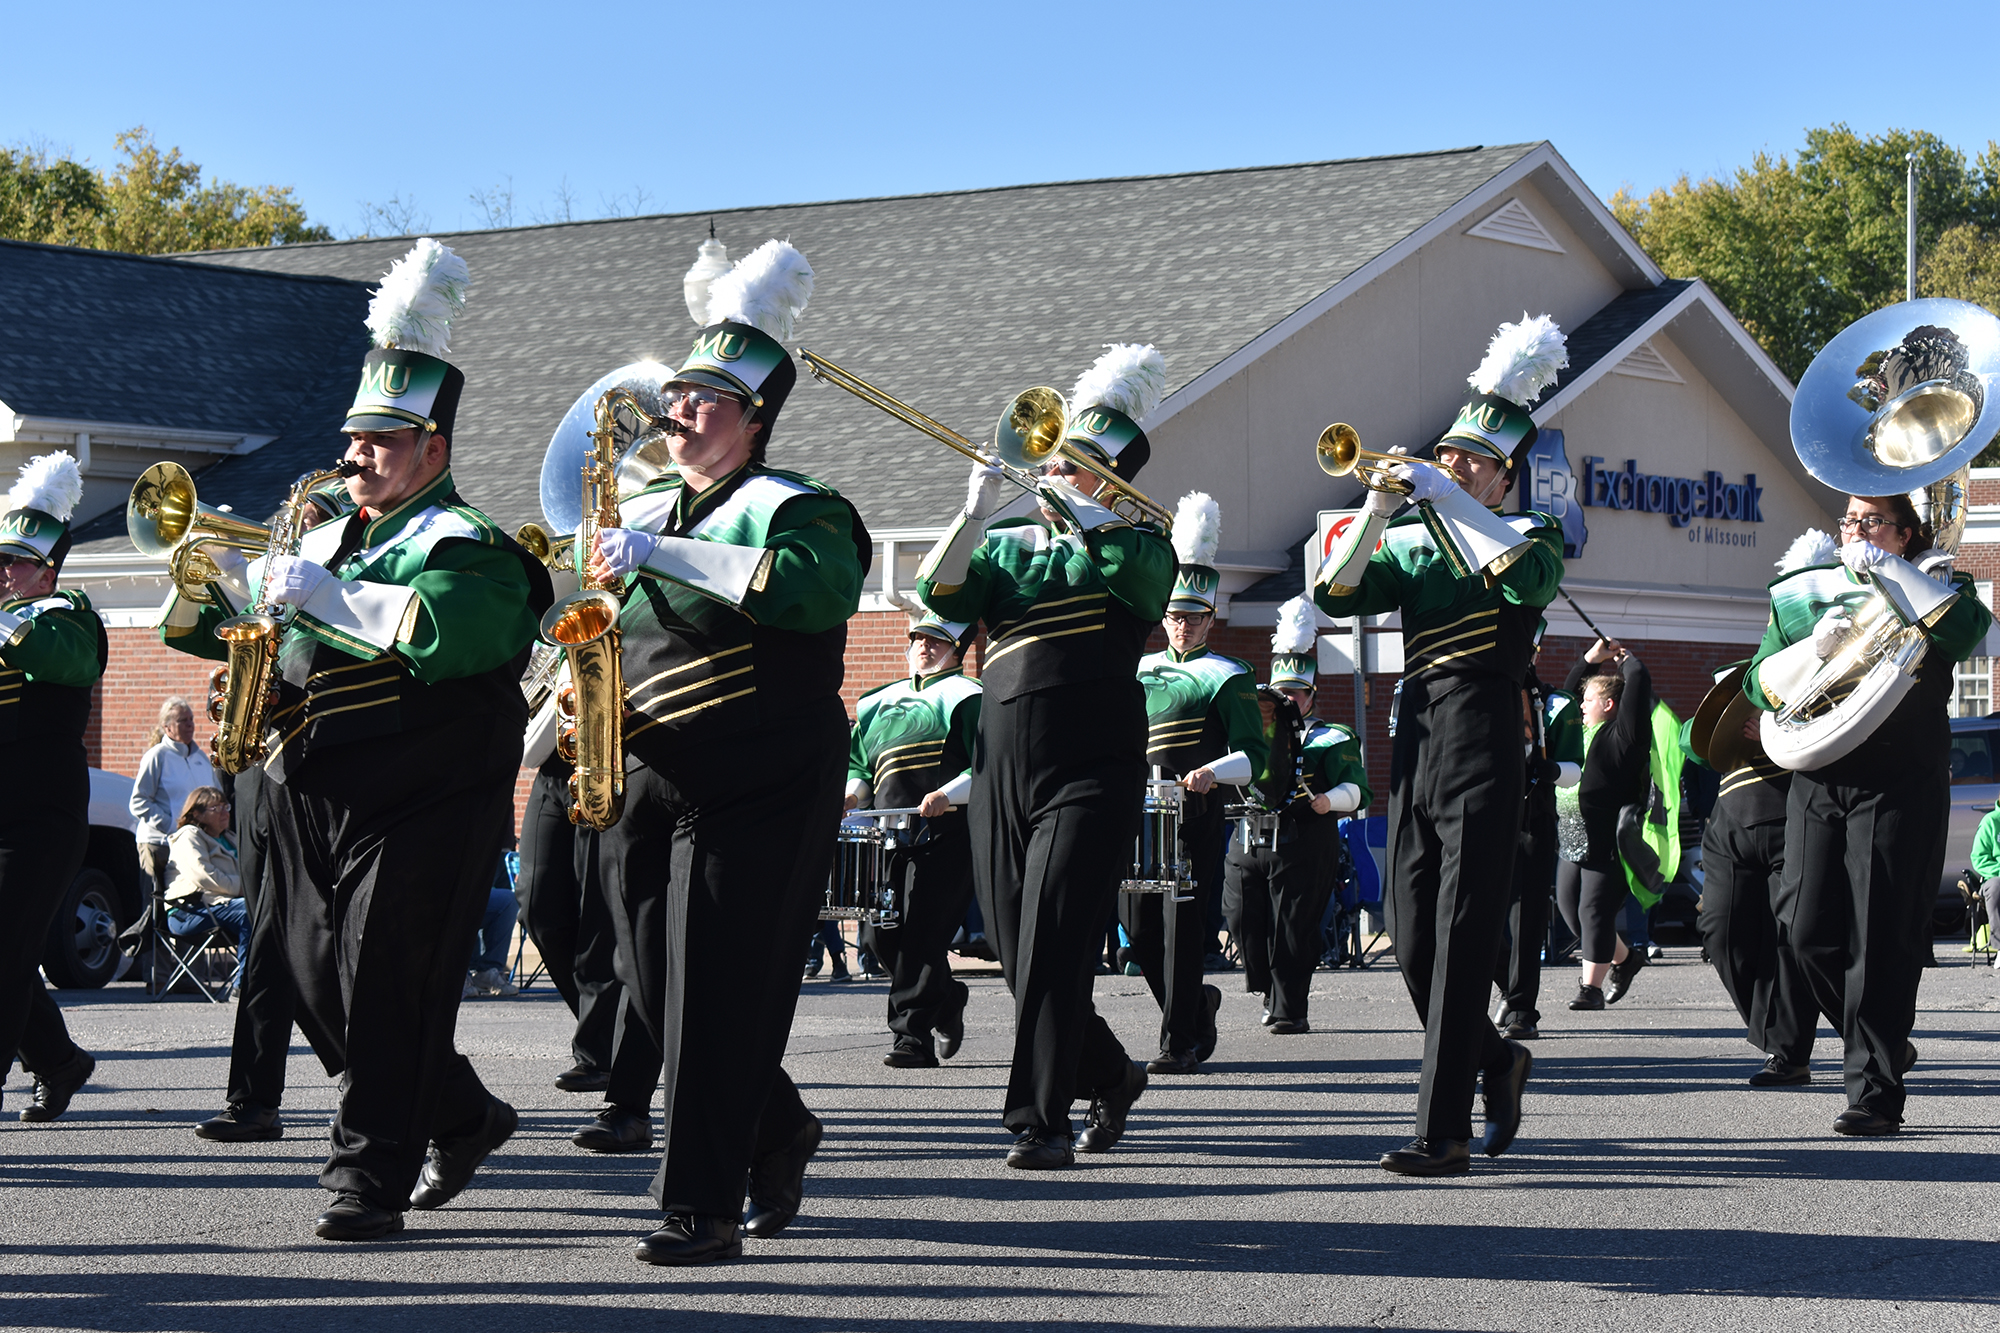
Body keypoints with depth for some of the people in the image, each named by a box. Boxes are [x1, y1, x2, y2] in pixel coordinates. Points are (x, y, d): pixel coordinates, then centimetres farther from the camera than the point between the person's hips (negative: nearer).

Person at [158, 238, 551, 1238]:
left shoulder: (464, 545, -5)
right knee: (321, 986, 10)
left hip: (418, 807, -8)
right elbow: (218, 630, 24)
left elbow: (444, 632, -27)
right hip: (312, 805, 8)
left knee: (385, 984, -10)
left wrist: (322, 594, -23)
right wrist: (199, 584, 2)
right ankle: (462, 1119, 28)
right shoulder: (324, 536, 19)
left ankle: (370, 1174, -5)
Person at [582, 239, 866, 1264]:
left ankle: (703, 1208, -4)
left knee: (717, 997, -9)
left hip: (758, 793, -7)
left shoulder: (791, 508, -6)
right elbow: (609, 633, 27)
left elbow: (815, 588, -28)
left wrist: (667, 555, -27)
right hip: (648, 790, 7)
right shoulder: (639, 516, 16)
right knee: (654, 993, 8)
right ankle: (778, 1130, 31)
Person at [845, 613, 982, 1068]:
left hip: (947, 831, -6)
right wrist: (852, 790, 7)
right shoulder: (883, 701, 23)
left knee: (921, 934, -12)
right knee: (884, 936, 5)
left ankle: (914, 1035, -8)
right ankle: (945, 1001, 29)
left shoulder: (966, 697, 3)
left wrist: (948, 795, -21)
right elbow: (858, 757, 29)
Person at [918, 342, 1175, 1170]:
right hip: (1001, 772, 5)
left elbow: (1139, 567, -20)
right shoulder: (1006, 541, 15)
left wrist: (1069, 500, -12)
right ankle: (1111, 1078, 30)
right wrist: (977, 509, -11)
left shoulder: (1137, 547, 5)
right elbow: (940, 593, -2)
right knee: (1018, 955, 9)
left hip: (1090, 772, -5)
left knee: (1052, 950, -13)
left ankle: (1042, 1122, -9)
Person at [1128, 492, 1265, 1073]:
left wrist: (1213, 772, -26)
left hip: (1196, 813, -6)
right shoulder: (1142, 670, 16)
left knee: (1182, 926, -8)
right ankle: (1197, 1003, 29)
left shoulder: (1227, 678, -1)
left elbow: (1254, 754, -8)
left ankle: (1180, 1043, -3)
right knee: (1139, 927, 6)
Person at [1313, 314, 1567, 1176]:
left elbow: (1528, 580, -22)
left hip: (1485, 747, -5)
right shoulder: (1409, 543, 15)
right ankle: (1496, 1062, 31)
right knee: (1411, 941, 6)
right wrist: (1378, 507, -11)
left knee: (1462, 941, -9)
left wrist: (1444, 496, -21)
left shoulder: (1531, 536, 3)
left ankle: (1445, 1131, -9)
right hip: (1415, 740, 5)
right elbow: (1334, 595, 0)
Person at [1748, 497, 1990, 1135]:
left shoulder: (1931, 586, 9)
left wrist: (1888, 570, -11)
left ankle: (1876, 1090, -6)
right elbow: (1759, 684, 11)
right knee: (1808, 930, -2)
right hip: (1818, 780, 4)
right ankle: (1884, 1042, 21)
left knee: (1883, 939, -8)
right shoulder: (1801, 594, 18)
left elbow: (1968, 630, -14)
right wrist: (1814, 649, -7)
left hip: (1901, 787, -4)